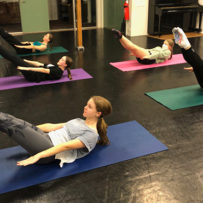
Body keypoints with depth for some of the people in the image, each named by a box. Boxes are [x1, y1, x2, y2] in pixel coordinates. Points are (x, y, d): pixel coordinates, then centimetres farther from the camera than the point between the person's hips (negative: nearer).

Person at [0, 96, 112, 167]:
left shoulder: (92, 134, -7)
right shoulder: (79, 121, 21)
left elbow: (66, 146, -20)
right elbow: (52, 126, 17)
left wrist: (37, 156, -29)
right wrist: (30, 129, 9)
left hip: (49, 150, -8)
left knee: (15, 126, -24)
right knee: (10, 120, -12)